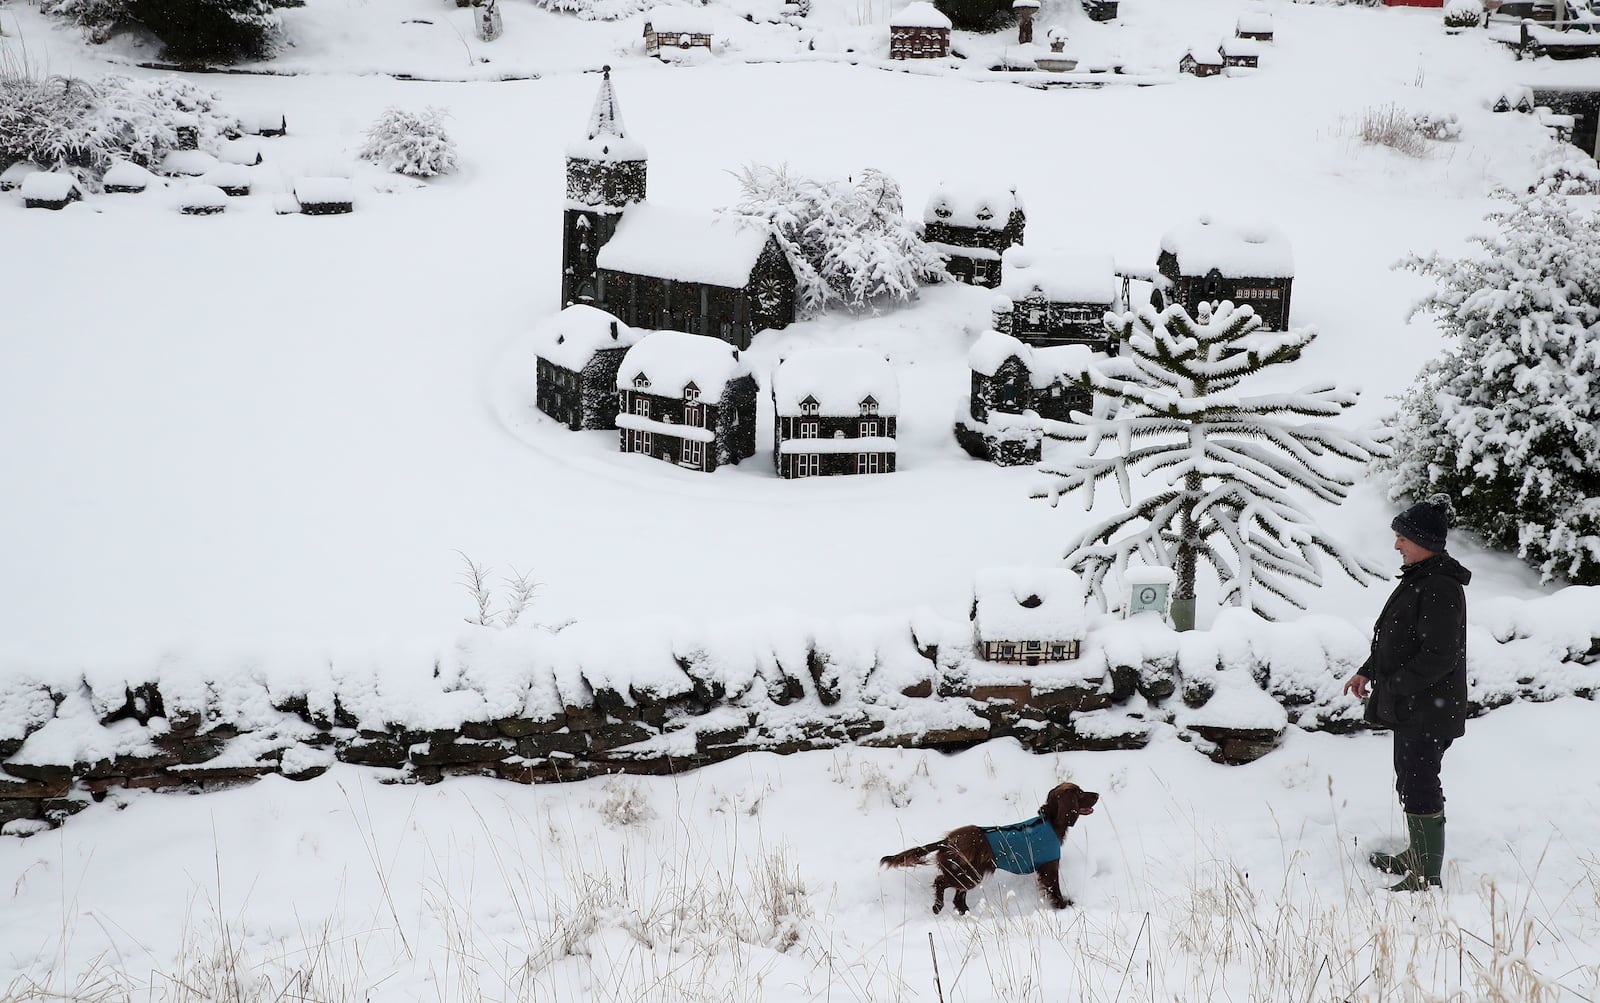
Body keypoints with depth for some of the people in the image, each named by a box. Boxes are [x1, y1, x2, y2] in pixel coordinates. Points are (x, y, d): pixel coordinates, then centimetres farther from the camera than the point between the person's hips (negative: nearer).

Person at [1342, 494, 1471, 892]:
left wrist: (1391, 685, -20)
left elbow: (1439, 656, -25)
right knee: (1410, 780, 21)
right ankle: (1416, 856, 36)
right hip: (1411, 708, 11)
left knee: (1419, 787, -7)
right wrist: (1367, 672, 13)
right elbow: (1397, 638, 21)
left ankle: (1427, 877, -2)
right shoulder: (1419, 578, 12)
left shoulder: (1440, 588, -21)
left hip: (1427, 710, -11)